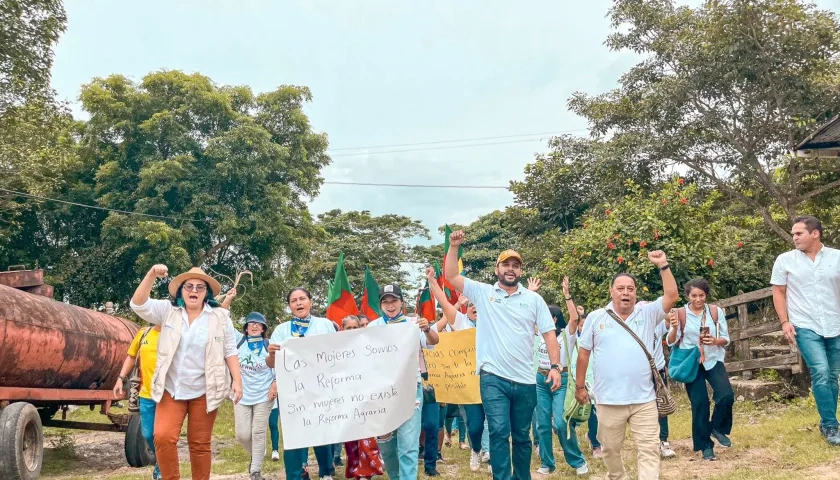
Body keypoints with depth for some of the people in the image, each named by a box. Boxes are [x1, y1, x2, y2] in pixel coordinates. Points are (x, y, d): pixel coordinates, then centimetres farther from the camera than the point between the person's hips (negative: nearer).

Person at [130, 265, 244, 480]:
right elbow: (138, 305, -10)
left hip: (204, 391, -1)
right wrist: (151, 275, -22)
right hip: (171, 389, 1)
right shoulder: (168, 311, 4)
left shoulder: (220, 317, 2)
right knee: (163, 437, -14)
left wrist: (237, 381, -6)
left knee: (200, 444, 6)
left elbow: (230, 351, 2)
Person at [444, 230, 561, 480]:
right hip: (493, 378, -2)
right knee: (499, 432, -10)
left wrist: (555, 366, -6)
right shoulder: (483, 292, 4)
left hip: (525, 380, 2)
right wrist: (454, 246, -12)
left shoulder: (534, 299, 6)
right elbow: (451, 276, -2)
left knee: (522, 436, 14)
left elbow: (549, 333, 4)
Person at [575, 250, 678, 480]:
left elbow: (672, 296, -8)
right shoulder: (596, 318, 3)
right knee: (611, 449, 14)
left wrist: (663, 266, -16)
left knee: (649, 450, -1)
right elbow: (583, 353, 7)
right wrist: (580, 386, 7)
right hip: (609, 400, 0)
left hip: (644, 399, 0)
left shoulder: (647, 314, 5)